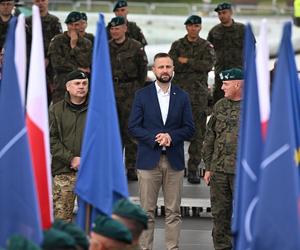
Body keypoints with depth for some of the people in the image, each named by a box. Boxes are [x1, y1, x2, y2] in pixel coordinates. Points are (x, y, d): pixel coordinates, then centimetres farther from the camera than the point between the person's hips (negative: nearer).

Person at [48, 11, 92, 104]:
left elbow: (85, 64, -3)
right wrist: (76, 68, -3)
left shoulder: (86, 43, 12)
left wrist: (74, 46, -4)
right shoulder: (57, 41, 6)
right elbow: (57, 63, -5)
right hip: (61, 87, -2)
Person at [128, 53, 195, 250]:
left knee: (173, 212, 3)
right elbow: (133, 127, -1)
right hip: (149, 160, -1)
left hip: (174, 161, 1)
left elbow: (189, 129, 6)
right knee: (147, 211, 1)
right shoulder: (142, 95, 4)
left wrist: (171, 136, -12)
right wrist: (154, 138, -14)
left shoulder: (182, 97, 8)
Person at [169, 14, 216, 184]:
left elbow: (209, 64, -10)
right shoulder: (177, 45, 10)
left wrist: (186, 61, -10)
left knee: (198, 133, 0)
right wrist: (196, 66, -12)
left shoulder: (207, 46, 7)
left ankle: (193, 169, 6)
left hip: (199, 94, 0)